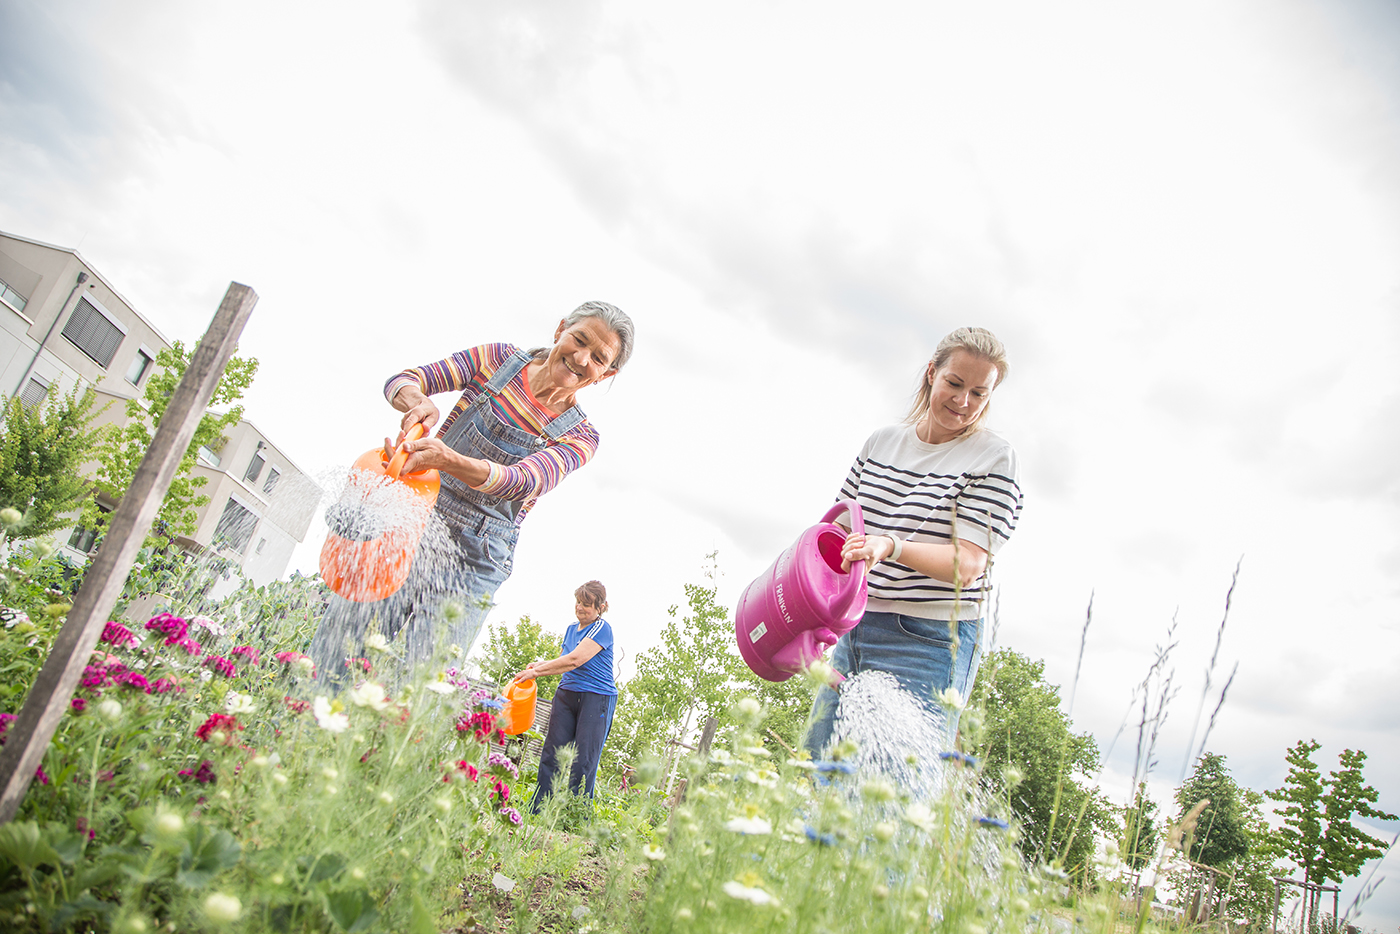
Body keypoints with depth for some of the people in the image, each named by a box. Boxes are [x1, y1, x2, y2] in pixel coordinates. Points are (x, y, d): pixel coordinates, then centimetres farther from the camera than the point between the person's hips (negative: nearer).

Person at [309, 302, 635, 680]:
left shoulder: (579, 438, 0)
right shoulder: (499, 358, 4)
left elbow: (524, 482, -19)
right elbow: (402, 380, 0)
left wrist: (446, 459, -37)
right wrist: (420, 402, -25)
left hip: (473, 563, -1)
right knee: (334, 653, -5)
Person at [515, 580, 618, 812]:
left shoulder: (602, 629, -10)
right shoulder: (571, 630, 14)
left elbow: (574, 660, -19)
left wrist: (536, 672, -15)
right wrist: (542, 664, 5)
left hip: (596, 699, -7)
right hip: (566, 695, 7)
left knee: (583, 762, -7)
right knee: (551, 755, 0)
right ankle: (536, 813, 5)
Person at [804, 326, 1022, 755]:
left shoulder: (994, 458, -5)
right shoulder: (882, 440, 10)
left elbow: (967, 565, -14)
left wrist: (891, 546, -31)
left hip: (928, 643, -5)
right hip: (855, 624, 6)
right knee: (818, 763, 9)